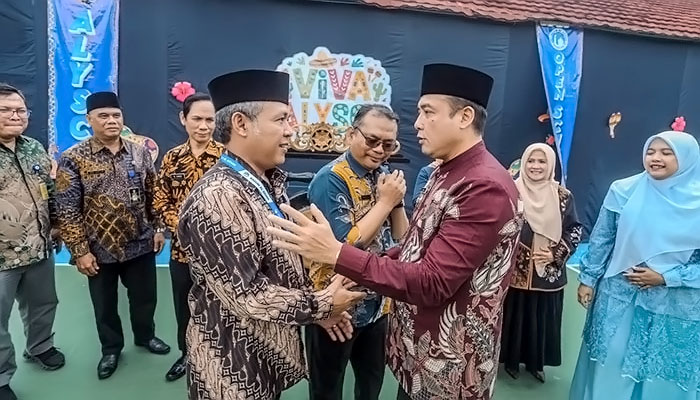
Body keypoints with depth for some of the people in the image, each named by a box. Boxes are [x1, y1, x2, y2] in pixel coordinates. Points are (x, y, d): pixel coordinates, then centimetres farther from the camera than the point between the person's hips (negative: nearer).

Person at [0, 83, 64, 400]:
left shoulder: (36, 149, 5)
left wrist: (55, 227, 13)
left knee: (43, 304, 23)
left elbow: (51, 192, 15)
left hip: (40, 249, 6)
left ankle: (39, 347, 48)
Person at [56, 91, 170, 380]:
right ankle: (111, 348, 39)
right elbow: (67, 210, -10)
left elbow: (153, 195, 8)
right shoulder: (73, 159, -10)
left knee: (144, 297, 17)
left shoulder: (140, 153, 1)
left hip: (141, 244, 2)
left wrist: (158, 228, 5)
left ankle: (145, 336, 43)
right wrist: (80, 251, -11)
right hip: (100, 249, -2)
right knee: (105, 304, 16)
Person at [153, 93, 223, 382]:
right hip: (181, 247, 4)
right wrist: (179, 225, -11)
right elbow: (160, 200, 6)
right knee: (183, 305, 19)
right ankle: (187, 353, 42)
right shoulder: (172, 157, 2)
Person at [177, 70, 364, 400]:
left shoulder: (267, 183, 3)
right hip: (235, 367, -8)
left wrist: (319, 306, 1)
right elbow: (246, 295, -28)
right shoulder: (218, 197, -26)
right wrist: (320, 304, -17)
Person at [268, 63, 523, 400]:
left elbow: (432, 282, -29)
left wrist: (336, 253, -33)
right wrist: (356, 278, 4)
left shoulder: (486, 188, -25)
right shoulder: (445, 173, 6)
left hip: (448, 369, -8)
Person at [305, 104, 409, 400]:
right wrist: (385, 201, -21)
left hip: (377, 303, 7)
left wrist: (397, 200, -13)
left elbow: (402, 239, 4)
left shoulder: (384, 176, 3)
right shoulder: (330, 180, -19)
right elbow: (345, 246, -26)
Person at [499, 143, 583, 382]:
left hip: (549, 272, 2)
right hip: (515, 271, -2)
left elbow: (575, 230, 4)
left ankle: (536, 362, 32)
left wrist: (556, 254, -9)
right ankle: (512, 359, 27)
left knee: (543, 318, 13)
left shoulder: (563, 196, 1)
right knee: (514, 315, 8)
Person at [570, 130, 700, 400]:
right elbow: (601, 240, 3)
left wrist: (666, 278, -14)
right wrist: (588, 279, 3)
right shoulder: (623, 190, -4)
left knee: (664, 376, 14)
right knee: (610, 369, 12)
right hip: (619, 297, 1)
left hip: (676, 308, 0)